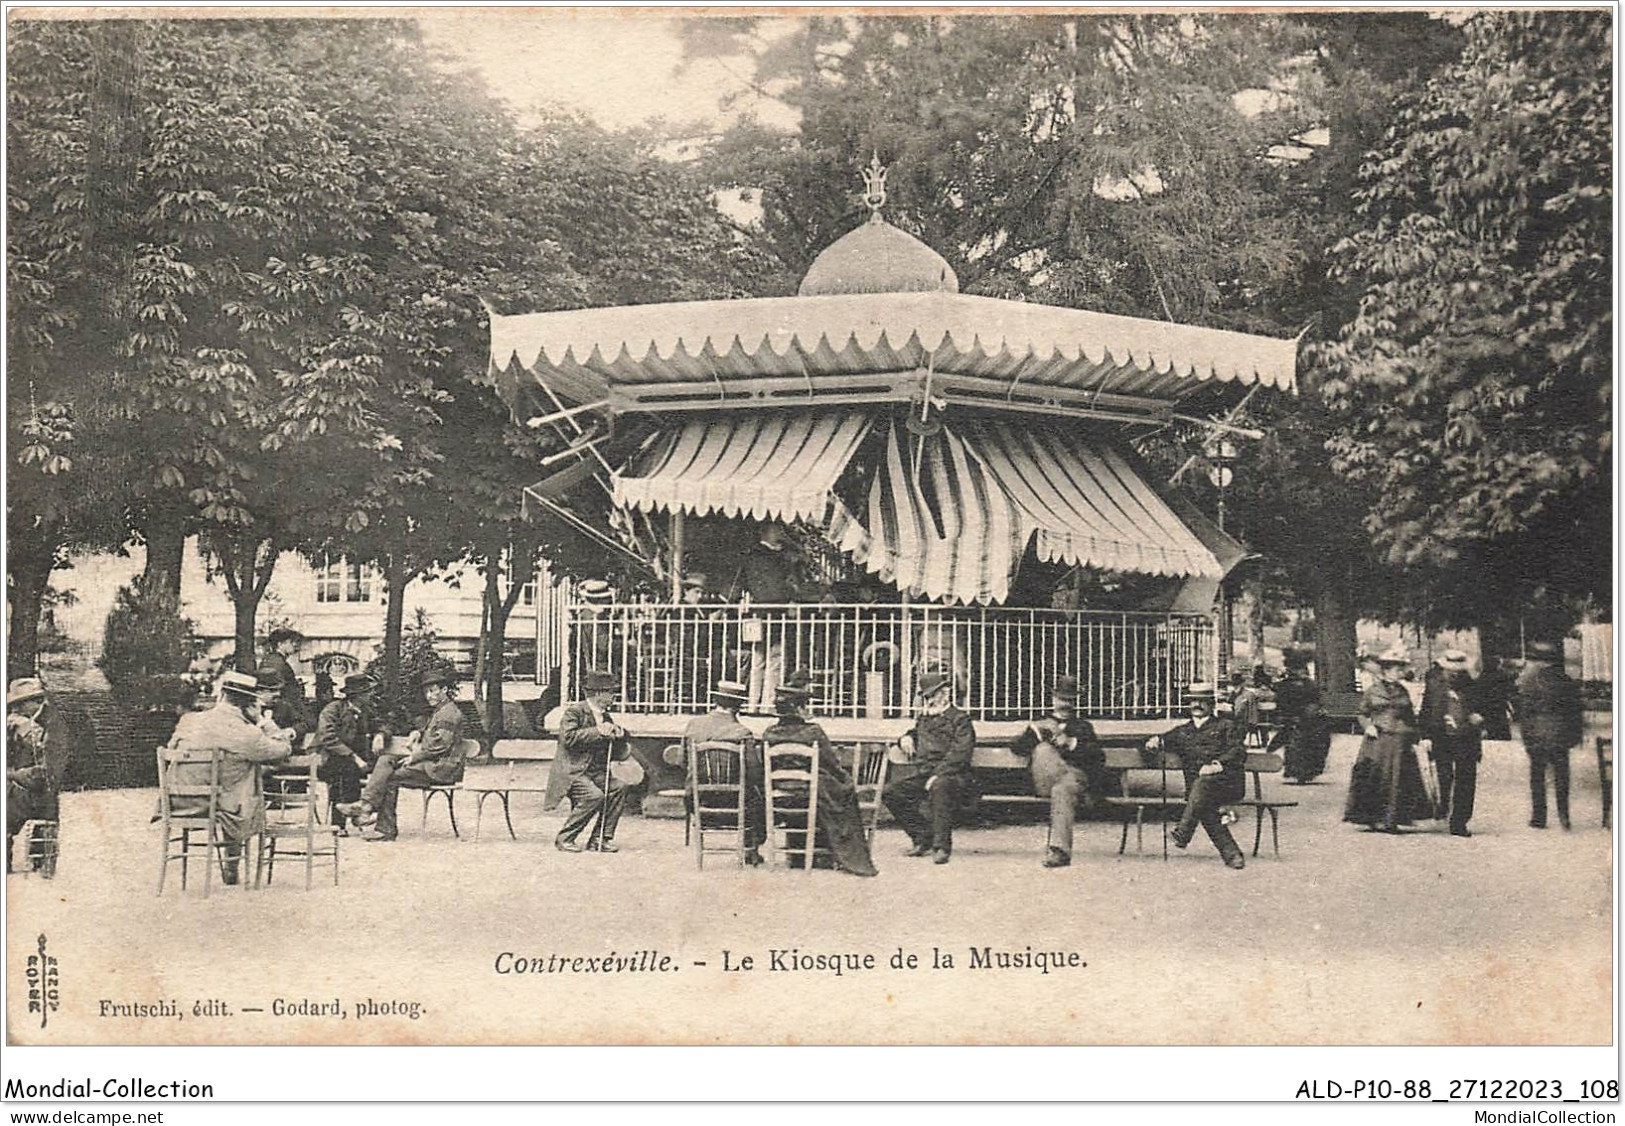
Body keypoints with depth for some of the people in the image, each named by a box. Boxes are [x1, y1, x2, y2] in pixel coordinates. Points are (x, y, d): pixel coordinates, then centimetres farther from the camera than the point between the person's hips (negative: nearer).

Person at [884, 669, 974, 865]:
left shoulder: (960, 719, 1)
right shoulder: (924, 719, 23)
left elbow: (959, 755, -12)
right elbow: (916, 733, 46)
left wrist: (937, 776, -24)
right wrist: (907, 738, 18)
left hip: (951, 775, -7)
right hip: (922, 775, 7)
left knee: (940, 787, -42)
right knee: (890, 792, -14)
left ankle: (942, 845, -37)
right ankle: (923, 838, -6)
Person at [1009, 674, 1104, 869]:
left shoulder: (1083, 726, 29)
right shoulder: (1040, 724, 32)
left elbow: (1098, 756, 10)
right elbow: (1017, 748, 15)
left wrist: (1073, 744, -5)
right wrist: (1034, 730, -2)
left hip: (1076, 775, -1)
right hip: (1044, 782, 1)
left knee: (1062, 790, -38)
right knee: (1043, 748, -30)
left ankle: (1060, 849, -48)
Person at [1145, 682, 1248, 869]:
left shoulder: (1226, 725, 14)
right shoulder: (1183, 731, 26)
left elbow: (1238, 751, 1)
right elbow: (1164, 742, 19)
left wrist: (1217, 765, -16)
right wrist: (1155, 743, -6)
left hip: (1227, 782, -3)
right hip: (1196, 786, 4)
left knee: (1203, 782, -36)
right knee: (1206, 809, -29)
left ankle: (1183, 833, -36)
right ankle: (1231, 855, -28)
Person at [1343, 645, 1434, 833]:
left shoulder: (1403, 692, 11)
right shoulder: (1373, 690, 2)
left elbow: (1411, 718, 15)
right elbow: (1362, 713, 9)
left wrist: (1413, 740, 7)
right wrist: (1368, 726, -9)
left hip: (1400, 743, 3)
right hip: (1377, 741, -3)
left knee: (1397, 781, -1)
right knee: (1375, 782, -3)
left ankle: (1390, 820, 3)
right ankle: (1374, 819, 5)